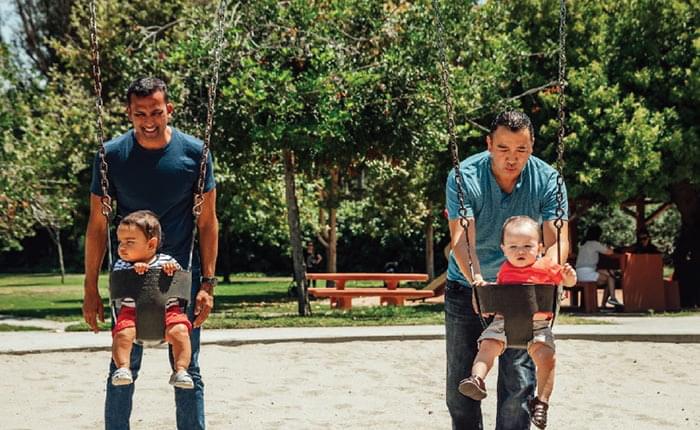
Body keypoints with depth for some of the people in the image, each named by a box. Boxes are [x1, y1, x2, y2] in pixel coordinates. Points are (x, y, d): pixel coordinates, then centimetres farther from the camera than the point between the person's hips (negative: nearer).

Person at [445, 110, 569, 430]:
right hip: (468, 286, 0)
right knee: (460, 383, 7)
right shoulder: (464, 177, -20)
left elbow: (556, 242, -20)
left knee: (519, 384, -6)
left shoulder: (547, 180, -16)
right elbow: (461, 238, -30)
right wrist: (476, 280, -49)